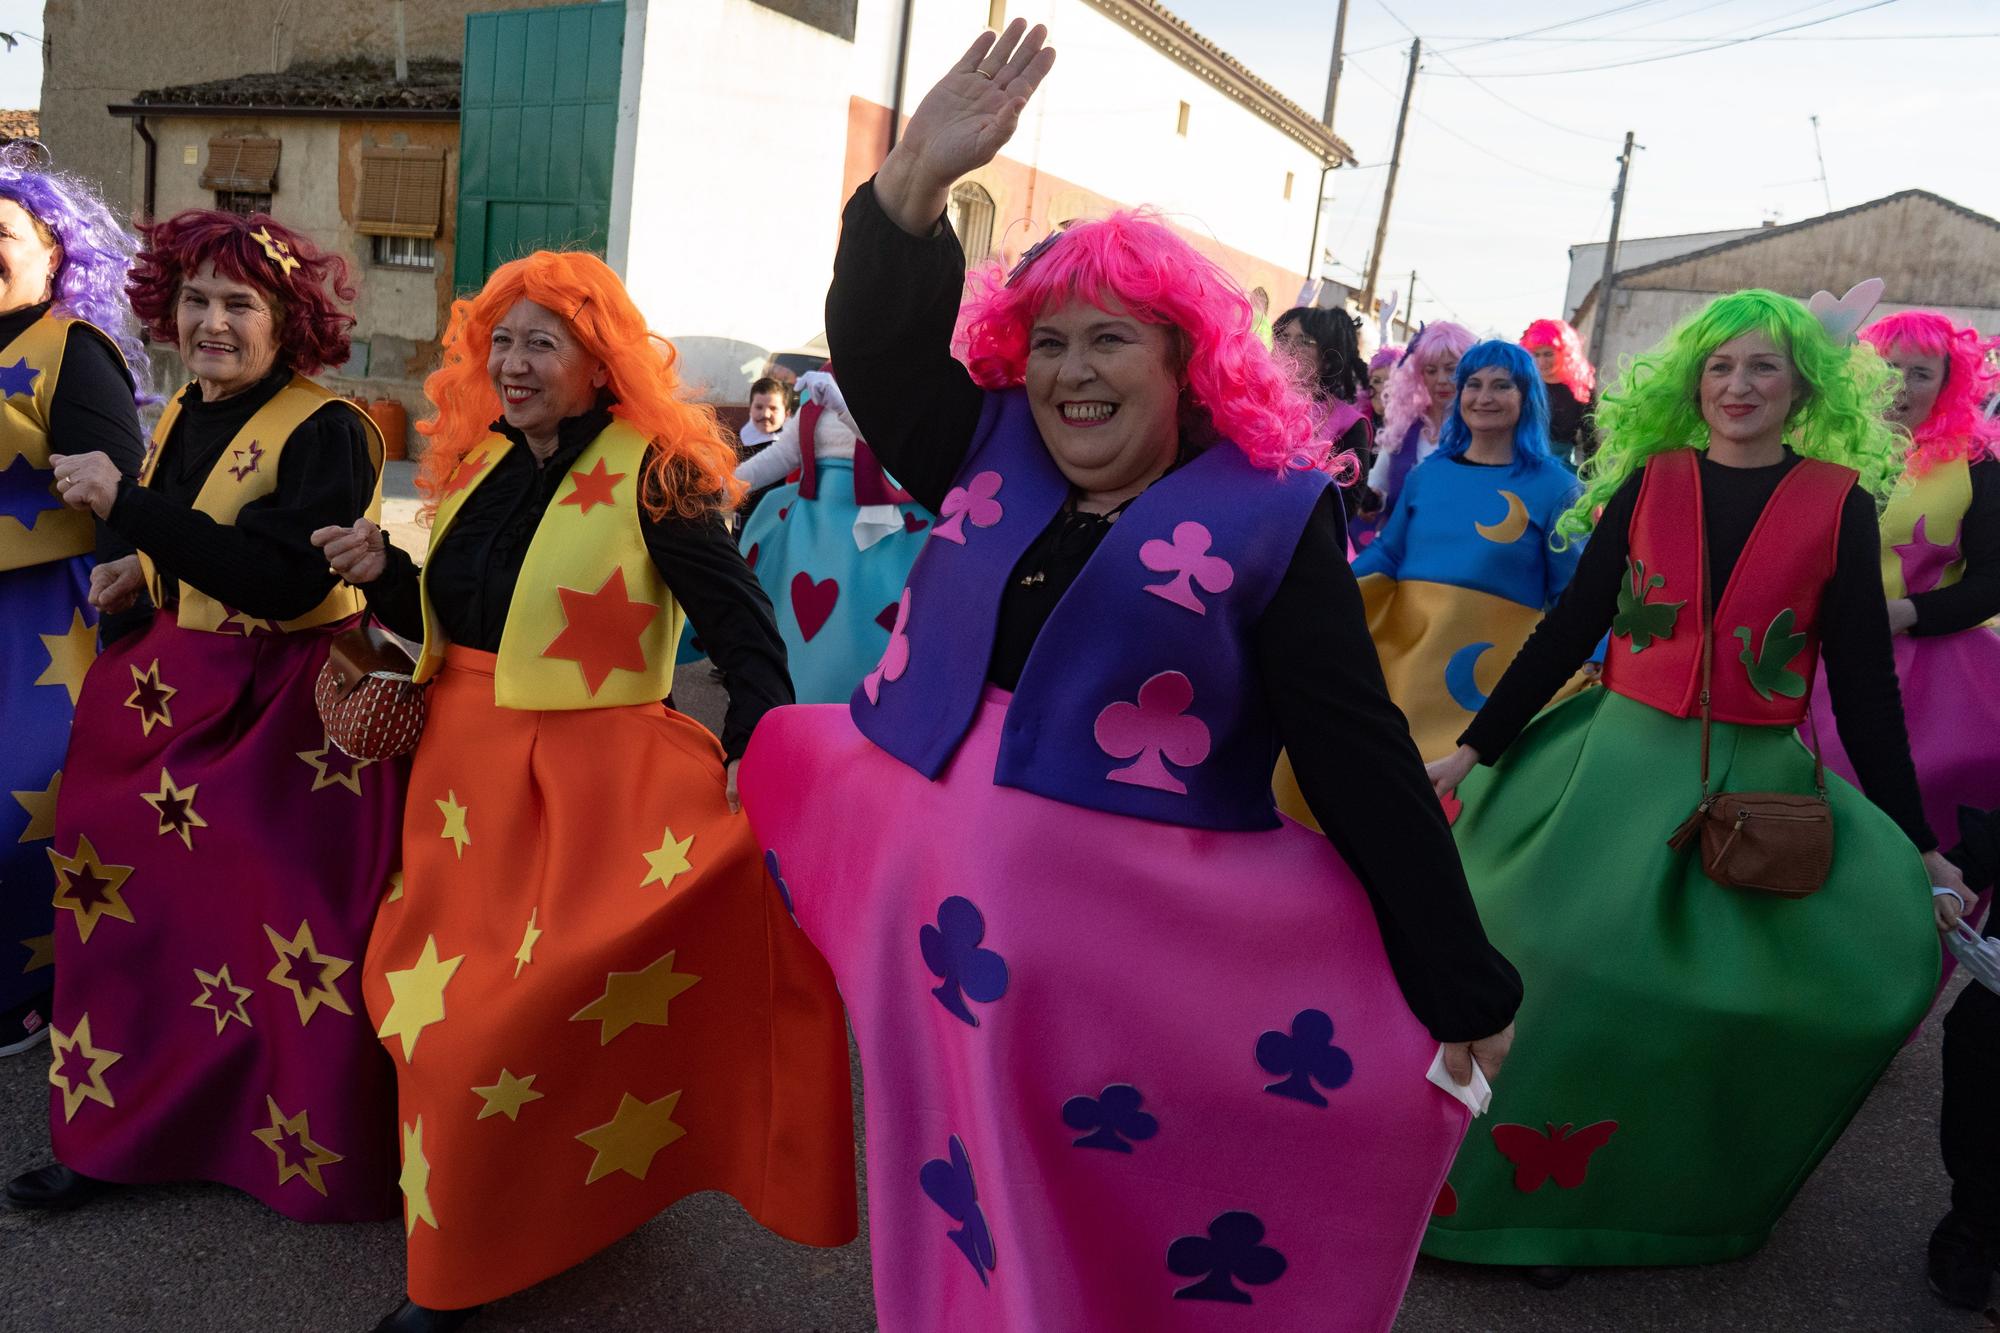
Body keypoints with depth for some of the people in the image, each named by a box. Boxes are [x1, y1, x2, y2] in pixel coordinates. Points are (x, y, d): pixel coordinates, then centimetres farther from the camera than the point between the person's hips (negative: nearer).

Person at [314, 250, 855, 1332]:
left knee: (530, 1021, -2)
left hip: (590, 782, -7)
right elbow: (454, 622, 17)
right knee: (445, 1010, 15)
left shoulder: (652, 471, -11)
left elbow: (740, 621, -17)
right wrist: (383, 573, 0)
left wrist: (757, 739, -29)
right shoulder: (475, 464, 10)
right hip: (465, 771, 7)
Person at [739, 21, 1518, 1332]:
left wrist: (1459, 985, -5)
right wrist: (918, 180, -18)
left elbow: (1361, 755, -6)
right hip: (926, 903, 4)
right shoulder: (990, 459, 8)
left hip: (1126, 944, -4)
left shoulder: (1269, 511, -5)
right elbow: (875, 346, -1)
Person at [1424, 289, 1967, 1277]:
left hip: (1759, 782, 1)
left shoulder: (1838, 501, 1)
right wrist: (1476, 749, 3)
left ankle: (1696, 1194, 19)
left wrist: (1916, 844, 3)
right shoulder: (1650, 482, 2)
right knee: (1573, 969, -5)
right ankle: (1544, 1192, 18)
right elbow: (1571, 625, 5)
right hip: (1625, 759, 0)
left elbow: (1863, 675, 3)